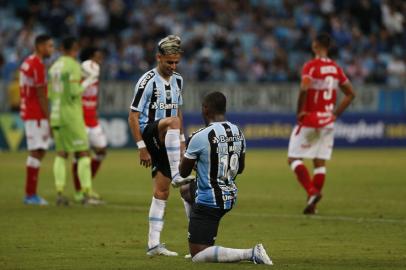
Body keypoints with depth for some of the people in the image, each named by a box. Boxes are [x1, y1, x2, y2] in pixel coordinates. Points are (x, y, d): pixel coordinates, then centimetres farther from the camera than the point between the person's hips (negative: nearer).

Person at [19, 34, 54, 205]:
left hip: (27, 113, 10)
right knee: (37, 152, -7)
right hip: (37, 115, -10)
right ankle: (31, 194, -7)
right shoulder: (38, 65, -15)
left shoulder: (27, 63, 15)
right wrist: (49, 119, -14)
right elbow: (41, 96, -16)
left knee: (38, 152, 12)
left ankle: (30, 194, 12)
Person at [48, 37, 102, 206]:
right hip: (72, 114, -7)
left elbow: (51, 94, 13)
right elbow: (74, 92, -18)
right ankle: (87, 195, -8)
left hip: (56, 115, 7)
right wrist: (86, 84, -2)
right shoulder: (73, 65, -12)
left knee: (61, 154, 9)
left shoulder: (54, 66, 11)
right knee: (83, 153, -4)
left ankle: (59, 194, 2)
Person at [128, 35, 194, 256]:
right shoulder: (147, 82, -11)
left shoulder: (177, 81, 11)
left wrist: (181, 141, 18)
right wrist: (142, 148, -15)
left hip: (166, 143, 7)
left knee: (161, 192, 3)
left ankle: (154, 244, 5)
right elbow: (133, 117, -11)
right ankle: (177, 176, -41)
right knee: (172, 121, -38)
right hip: (149, 133, -7)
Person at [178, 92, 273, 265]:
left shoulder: (200, 137, -20)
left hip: (209, 202, -8)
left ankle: (250, 254, -17)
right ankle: (198, 245, 32)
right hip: (231, 196, 8)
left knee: (197, 256, -2)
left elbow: (184, 172, -6)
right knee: (185, 190, 35)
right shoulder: (238, 133, 1)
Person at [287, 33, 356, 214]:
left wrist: (300, 111, -15)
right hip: (327, 122, 6)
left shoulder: (311, 66, -13)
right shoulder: (336, 69, 7)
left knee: (294, 159, 2)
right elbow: (350, 94, 11)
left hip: (309, 120, -6)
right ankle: (312, 205, 8)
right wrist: (336, 113, 13)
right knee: (320, 163, 9)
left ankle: (312, 192, -17)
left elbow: (304, 89, -28)